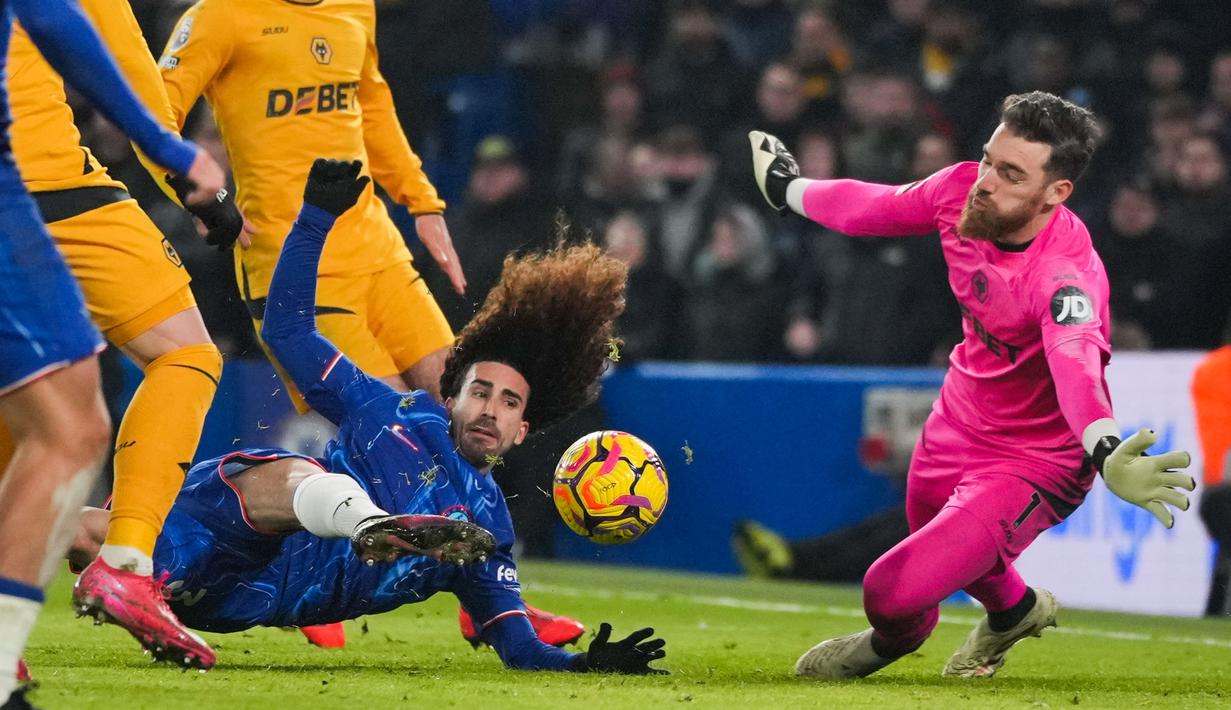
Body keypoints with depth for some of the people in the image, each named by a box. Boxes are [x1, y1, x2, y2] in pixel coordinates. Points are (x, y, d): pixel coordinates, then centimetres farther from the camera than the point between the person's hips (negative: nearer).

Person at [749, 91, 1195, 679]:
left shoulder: (1068, 275, -37)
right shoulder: (964, 190, -17)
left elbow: (1078, 366, -56)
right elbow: (876, 207, 5)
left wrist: (1106, 455, -76)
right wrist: (791, 193, 24)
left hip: (1029, 464, -7)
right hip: (958, 420, 7)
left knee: (894, 593, -12)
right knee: (933, 530, 30)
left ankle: (897, 635, 28)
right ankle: (1013, 609, 64)